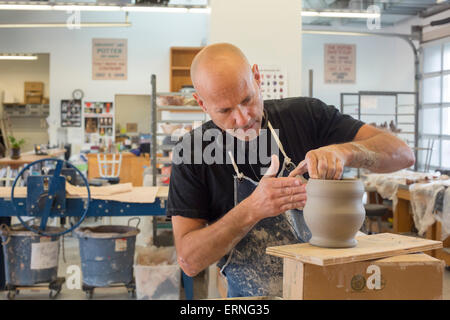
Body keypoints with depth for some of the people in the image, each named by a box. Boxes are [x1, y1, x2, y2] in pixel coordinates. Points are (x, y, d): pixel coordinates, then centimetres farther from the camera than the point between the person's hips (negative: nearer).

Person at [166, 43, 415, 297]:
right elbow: (189, 261, -11)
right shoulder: (193, 151, -8)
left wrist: (343, 151, -26)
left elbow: (403, 154, -6)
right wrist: (252, 210, -25)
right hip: (252, 296, 0)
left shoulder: (306, 115, -5)